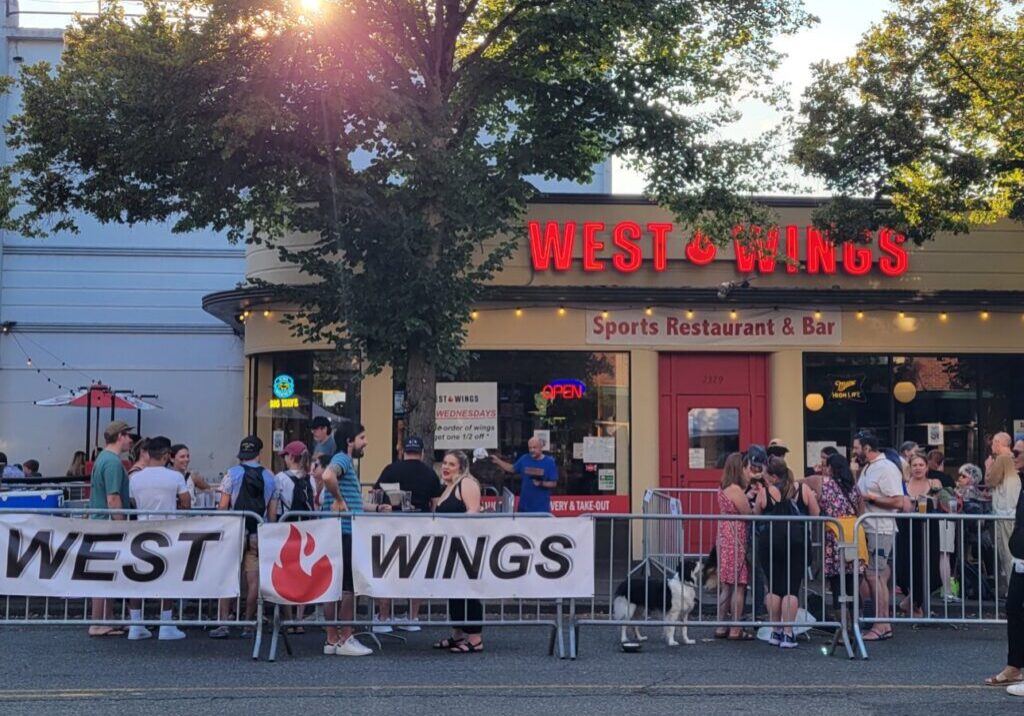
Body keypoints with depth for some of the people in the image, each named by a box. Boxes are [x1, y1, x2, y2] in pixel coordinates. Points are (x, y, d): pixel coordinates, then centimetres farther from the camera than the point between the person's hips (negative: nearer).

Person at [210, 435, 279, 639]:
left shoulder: (232, 474, -2)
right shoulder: (270, 477, 7)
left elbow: (223, 507, -3)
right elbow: (272, 513, 7)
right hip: (259, 534, 2)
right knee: (253, 580, 4)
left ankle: (224, 624, -3)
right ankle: (248, 625, 6)